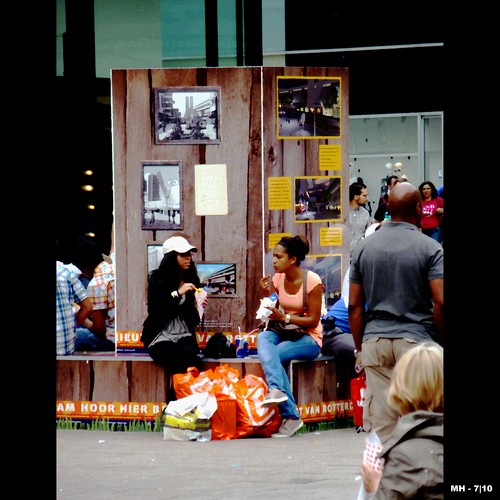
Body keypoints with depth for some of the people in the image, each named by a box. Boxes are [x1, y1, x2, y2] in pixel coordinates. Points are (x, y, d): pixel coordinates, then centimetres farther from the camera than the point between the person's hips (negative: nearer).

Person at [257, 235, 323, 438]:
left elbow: (313, 321, -13)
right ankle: (276, 389, -48)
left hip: (309, 339, -5)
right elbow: (273, 315, 7)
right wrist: (266, 294, -10)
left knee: (269, 355, -29)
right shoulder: (277, 279, 4)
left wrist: (284, 317, -24)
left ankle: (289, 417, -33)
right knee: (263, 337, -30)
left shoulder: (312, 281, -12)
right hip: (284, 333, 5)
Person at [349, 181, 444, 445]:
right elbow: (440, 302, -11)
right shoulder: (429, 248, -4)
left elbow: (354, 305, 7)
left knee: (381, 425, 4)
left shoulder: (364, 247, 7)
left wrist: (360, 349, 14)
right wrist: (440, 342, 1)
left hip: (375, 342, 3)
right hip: (416, 339, -3)